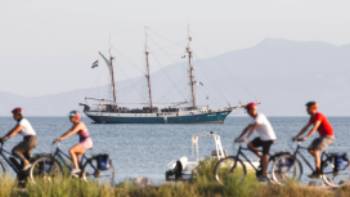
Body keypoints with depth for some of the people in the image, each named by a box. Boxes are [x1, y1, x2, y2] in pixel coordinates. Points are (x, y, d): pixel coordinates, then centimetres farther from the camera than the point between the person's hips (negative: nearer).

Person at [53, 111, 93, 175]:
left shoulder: (79, 125, -17)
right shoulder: (75, 125, 12)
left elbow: (72, 133, -30)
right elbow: (67, 132, 11)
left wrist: (62, 138, -38)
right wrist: (58, 138, 1)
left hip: (87, 142, -11)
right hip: (84, 143, 11)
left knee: (71, 150, -23)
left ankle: (76, 168, -21)